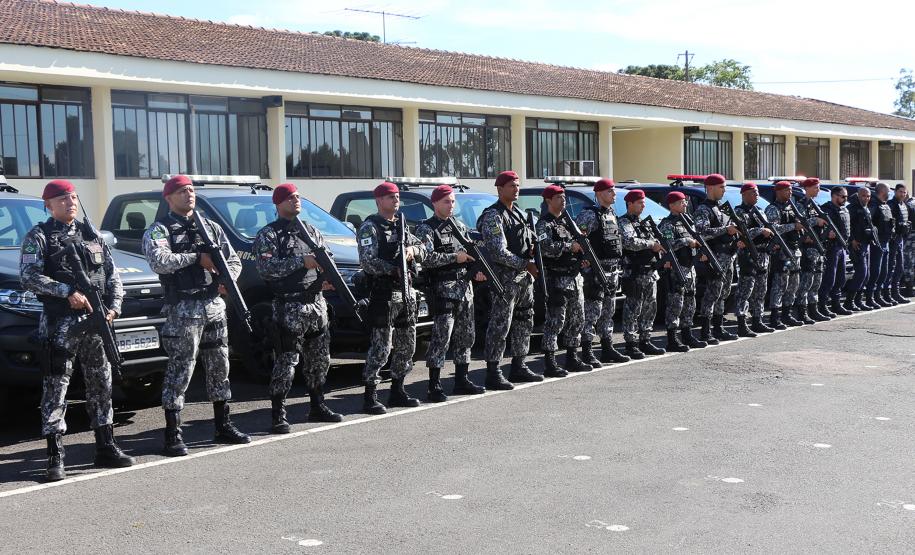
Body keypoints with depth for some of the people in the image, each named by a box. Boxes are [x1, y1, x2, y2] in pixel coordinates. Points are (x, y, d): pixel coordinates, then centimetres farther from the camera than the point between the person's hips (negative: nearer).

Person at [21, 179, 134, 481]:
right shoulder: (38, 237, 0)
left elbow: (112, 274, 15)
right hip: (59, 324, -5)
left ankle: (105, 448, 20)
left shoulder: (90, 235, 16)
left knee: (101, 385, 10)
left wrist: (114, 306, 0)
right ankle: (55, 458, 0)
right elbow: (29, 277, -12)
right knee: (55, 389, -4)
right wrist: (68, 292, -20)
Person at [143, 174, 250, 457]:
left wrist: (227, 278, -5)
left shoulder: (211, 227, 17)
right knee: (179, 370, -5)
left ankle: (223, 425, 23)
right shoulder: (159, 230, -1)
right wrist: (197, 258, -14)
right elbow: (159, 261, -19)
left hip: (215, 306, 6)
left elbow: (234, 260, 16)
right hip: (183, 309, -6)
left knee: (219, 367, 12)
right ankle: (173, 434, 0)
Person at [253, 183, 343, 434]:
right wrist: (301, 262, -19)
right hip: (289, 306, -7)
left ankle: (317, 407, 26)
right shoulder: (269, 234, -3)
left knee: (320, 358, 13)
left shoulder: (312, 231, 16)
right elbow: (265, 267, -16)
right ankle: (278, 415, -3)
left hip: (317, 302, 7)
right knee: (287, 360, -9)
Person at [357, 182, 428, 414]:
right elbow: (367, 262, -16)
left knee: (407, 345, 12)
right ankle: (370, 397, -3)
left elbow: (422, 248, 20)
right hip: (383, 295, -8)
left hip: (406, 293, 8)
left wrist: (413, 250, -2)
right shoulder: (370, 227, -6)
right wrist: (394, 269, -22)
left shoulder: (401, 224, 17)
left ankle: (397, 391, 24)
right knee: (381, 347, -9)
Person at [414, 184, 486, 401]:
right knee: (441, 337, -10)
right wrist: (455, 257, -16)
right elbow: (426, 258, -17)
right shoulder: (426, 229, -4)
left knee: (465, 335, 10)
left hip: (465, 286, 7)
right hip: (443, 288, -7)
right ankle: (435, 386, -7)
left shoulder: (460, 226, 18)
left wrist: (476, 271, 5)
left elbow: (469, 253, 23)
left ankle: (461, 381, 20)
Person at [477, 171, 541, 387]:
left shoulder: (519, 213, 18)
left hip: (524, 276, 9)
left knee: (524, 322, 14)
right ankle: (493, 373, -5)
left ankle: (518, 367, 24)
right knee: (500, 325, -8)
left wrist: (531, 248, 2)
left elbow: (529, 240, 26)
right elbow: (499, 252, -18)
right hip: (506, 277, -9)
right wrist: (526, 264, -17)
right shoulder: (493, 216, -11)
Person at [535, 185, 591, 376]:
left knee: (577, 319, 12)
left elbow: (576, 243, 29)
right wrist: (570, 246, -18)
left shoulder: (567, 220, 19)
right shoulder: (544, 224, -8)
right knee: (555, 321, -9)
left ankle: (572, 359, 22)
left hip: (575, 277, 9)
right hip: (557, 279, -9)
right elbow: (546, 248, -23)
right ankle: (550, 365, -6)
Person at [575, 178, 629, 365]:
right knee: (592, 312, -7)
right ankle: (587, 353, -3)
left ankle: (607, 349, 21)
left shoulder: (612, 214, 16)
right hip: (596, 271, -9)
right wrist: (587, 270, -22)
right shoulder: (589, 214, -11)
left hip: (612, 271, 9)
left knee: (608, 312, 14)